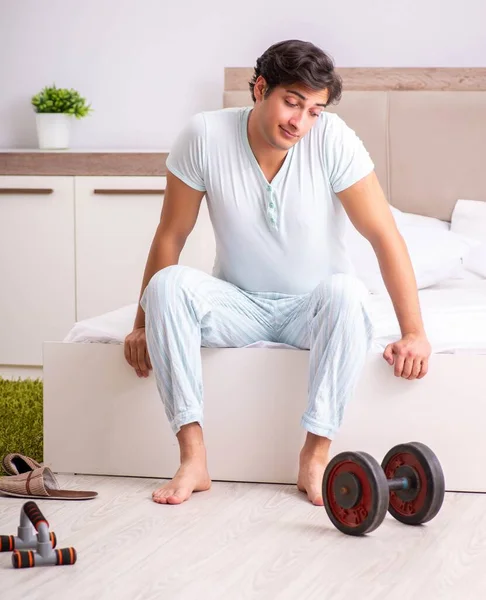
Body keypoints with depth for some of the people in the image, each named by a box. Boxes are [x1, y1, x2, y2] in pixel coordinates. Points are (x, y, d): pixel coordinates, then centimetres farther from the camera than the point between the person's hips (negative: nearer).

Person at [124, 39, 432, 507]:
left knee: (346, 292, -35)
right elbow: (171, 236, -6)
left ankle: (315, 457, -29)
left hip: (313, 308, -1)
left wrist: (413, 333, -22)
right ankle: (193, 458, -29)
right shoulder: (205, 136, -15)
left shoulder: (332, 139, -18)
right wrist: (143, 325, -3)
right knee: (167, 284, -28)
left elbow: (384, 236, -17)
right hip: (240, 305, 1)